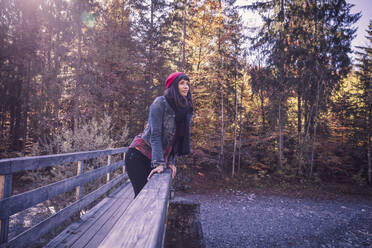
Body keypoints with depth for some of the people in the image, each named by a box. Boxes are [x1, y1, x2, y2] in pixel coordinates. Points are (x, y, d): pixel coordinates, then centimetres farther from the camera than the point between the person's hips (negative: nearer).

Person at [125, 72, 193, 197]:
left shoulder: (185, 110, 6)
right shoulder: (160, 103, -15)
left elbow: (177, 139, 9)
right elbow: (155, 135, -21)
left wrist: (171, 161, 1)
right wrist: (159, 163, -27)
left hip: (153, 158, 6)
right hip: (138, 155, -6)